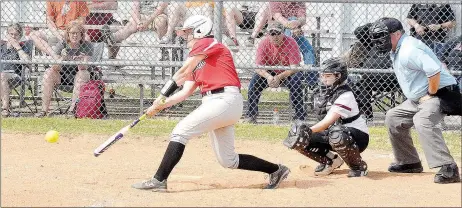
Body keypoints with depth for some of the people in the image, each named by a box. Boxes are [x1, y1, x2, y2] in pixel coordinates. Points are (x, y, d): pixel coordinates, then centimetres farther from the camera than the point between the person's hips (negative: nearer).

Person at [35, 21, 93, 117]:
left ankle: (72, 109, -35)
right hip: (63, 77, 2)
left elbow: (84, 68, -20)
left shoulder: (87, 46, -9)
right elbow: (56, 68, -15)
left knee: (83, 74, -33)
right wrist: (62, 58, -35)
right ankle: (44, 110, -28)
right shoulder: (61, 46, -6)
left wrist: (79, 61, -42)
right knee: (49, 73, -24)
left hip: (77, 76, -2)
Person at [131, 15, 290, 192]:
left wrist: (163, 95, -7)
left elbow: (184, 72, -7)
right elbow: (185, 92, 17)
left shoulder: (208, 43, 1)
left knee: (180, 132, -14)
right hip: (214, 103, 10)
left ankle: (159, 180, -17)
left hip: (225, 100, -10)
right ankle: (276, 170, 21)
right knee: (228, 161, 11)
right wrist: (161, 105, 5)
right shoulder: (196, 61, 26)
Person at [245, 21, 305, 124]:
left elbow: (294, 67, -27)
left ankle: (299, 115, -21)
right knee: (254, 83, -21)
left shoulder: (290, 42, -23)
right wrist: (268, 76, -39)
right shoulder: (264, 43, -15)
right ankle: (251, 115, -7)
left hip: (288, 72, -2)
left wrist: (279, 77, -40)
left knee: (295, 82, -33)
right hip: (270, 72, 3)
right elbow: (258, 67, -18)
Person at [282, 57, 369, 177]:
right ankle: (330, 161, 13)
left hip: (358, 136, -8)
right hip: (332, 132, 8)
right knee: (300, 139, -8)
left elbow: (329, 121, -35)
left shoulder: (345, 95, -23)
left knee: (336, 135, -43)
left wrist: (309, 130, -49)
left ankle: (359, 166, -15)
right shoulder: (324, 92, 4)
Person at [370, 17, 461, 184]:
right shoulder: (396, 51, 11)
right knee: (393, 118, 19)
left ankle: (448, 168, -42)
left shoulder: (409, 50, -22)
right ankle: (409, 162, 27)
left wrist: (431, 95, -23)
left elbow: (434, 70, -34)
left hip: (441, 94, -12)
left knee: (422, 121, -35)